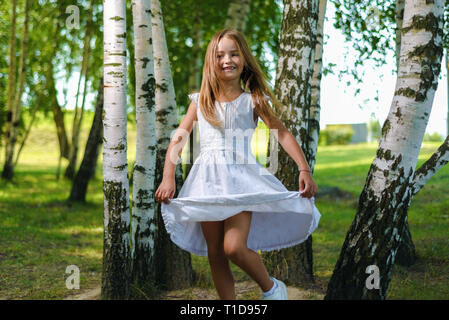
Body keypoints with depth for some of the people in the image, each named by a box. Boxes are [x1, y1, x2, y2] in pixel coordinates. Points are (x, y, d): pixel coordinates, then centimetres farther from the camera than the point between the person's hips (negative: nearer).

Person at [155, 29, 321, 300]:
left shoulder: (253, 101, 2)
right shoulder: (201, 101, 9)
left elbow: (282, 133, -2)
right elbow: (178, 139, 9)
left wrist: (305, 169, -13)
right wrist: (168, 179, -2)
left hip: (240, 178, -3)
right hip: (208, 180, 4)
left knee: (234, 247, -18)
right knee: (215, 254, 6)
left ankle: (271, 287, 9)